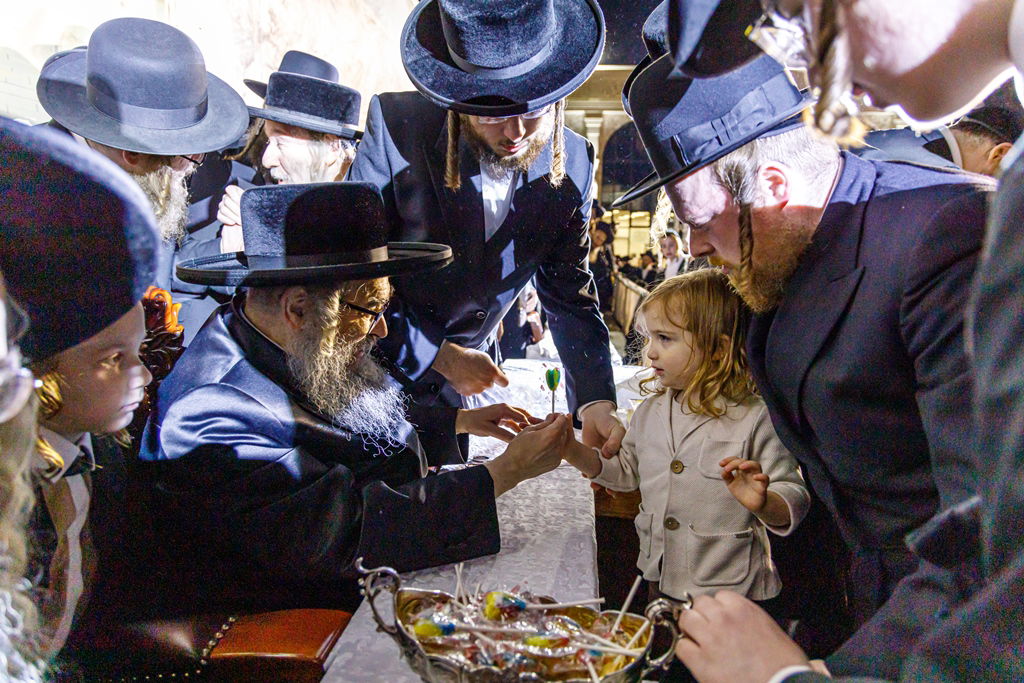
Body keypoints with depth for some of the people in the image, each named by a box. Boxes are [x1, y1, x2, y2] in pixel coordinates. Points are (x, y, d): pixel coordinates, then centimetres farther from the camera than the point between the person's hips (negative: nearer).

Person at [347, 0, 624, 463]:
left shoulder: (573, 165, -13)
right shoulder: (396, 125, -24)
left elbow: (568, 294, -5)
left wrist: (595, 401, -18)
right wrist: (438, 356, -20)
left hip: (457, 370, 3)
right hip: (378, 361, -2)